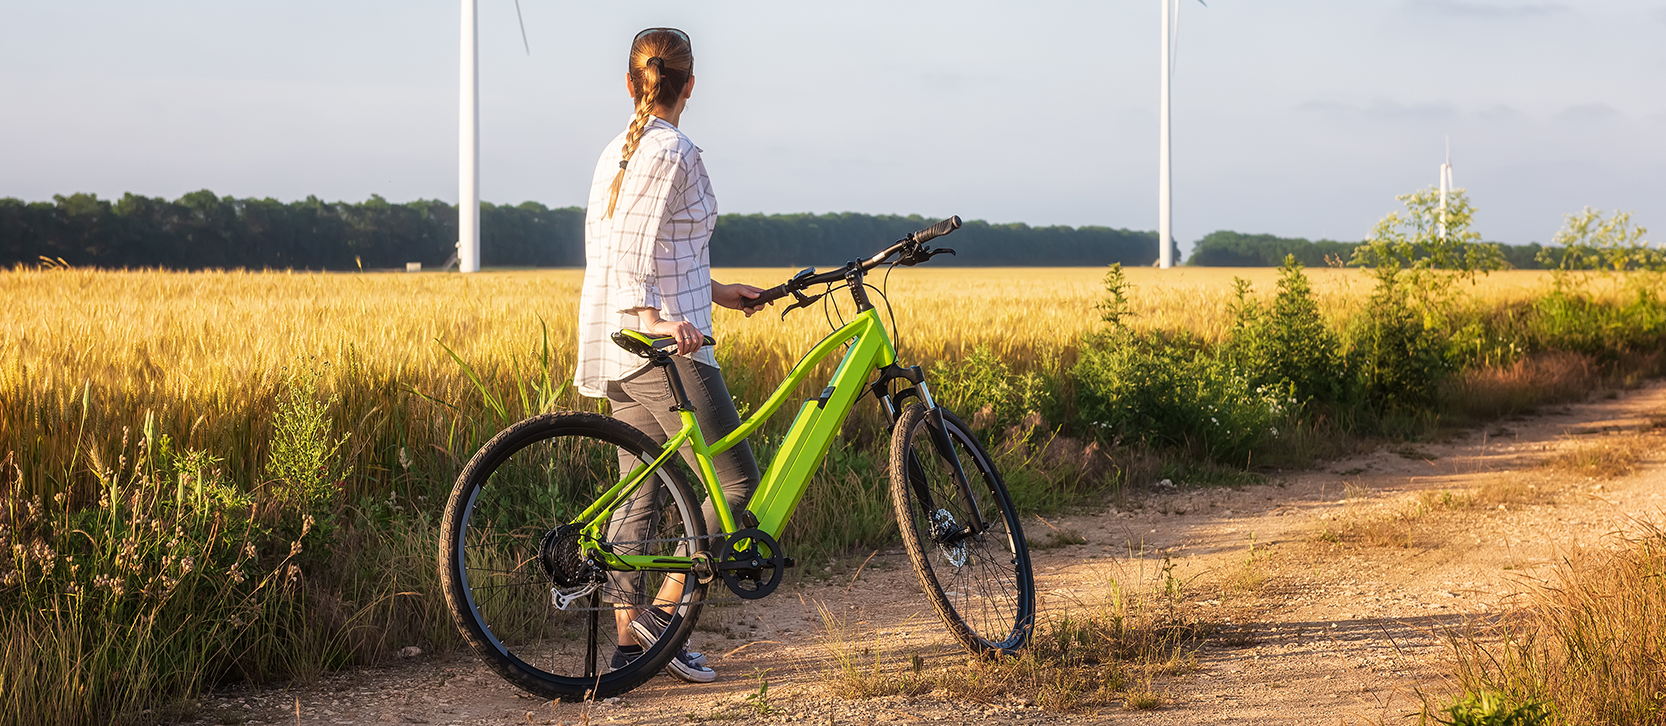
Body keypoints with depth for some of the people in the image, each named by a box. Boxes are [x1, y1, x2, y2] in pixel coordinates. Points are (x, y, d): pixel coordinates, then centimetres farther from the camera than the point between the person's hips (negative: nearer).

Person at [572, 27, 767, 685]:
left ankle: (628, 639, 10)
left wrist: (713, 292, 25)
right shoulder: (673, 152, -12)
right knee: (735, 481, -2)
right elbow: (631, 250, -23)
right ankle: (662, 613, -6)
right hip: (667, 349, -9)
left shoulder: (616, 153, 16)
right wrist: (654, 318, -33)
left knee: (639, 495, 10)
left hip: (620, 351, 9)